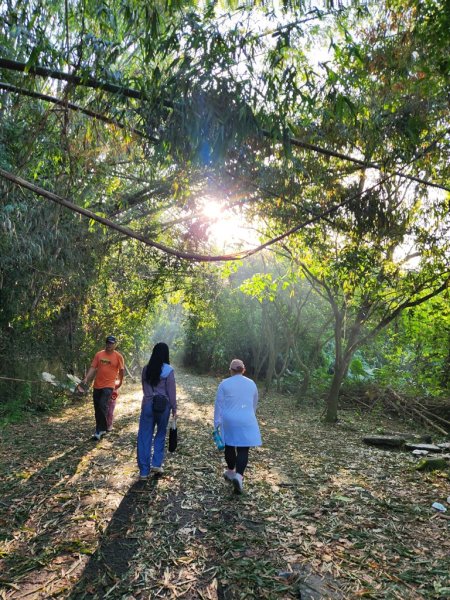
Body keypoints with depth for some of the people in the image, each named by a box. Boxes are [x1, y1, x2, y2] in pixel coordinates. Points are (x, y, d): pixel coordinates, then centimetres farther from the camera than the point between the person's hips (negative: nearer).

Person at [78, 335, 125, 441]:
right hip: (97, 385, 5)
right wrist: (86, 379, -9)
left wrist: (120, 382, 11)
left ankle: (100, 430, -10)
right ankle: (100, 429, 26)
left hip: (109, 385, -5)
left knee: (103, 405, -19)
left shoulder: (118, 356, -5)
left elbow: (121, 370, 3)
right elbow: (93, 368, 2)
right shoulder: (99, 354, 4)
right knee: (97, 408, 11)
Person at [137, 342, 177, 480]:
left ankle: (144, 470, 10)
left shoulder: (146, 369, 1)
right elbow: (171, 392, -7)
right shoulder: (168, 370, -10)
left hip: (147, 404, 2)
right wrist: (174, 408, 1)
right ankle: (156, 464, 14)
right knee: (160, 434, 17)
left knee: (144, 437, 7)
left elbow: (144, 388, 11)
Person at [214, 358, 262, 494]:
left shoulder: (224, 384, -4)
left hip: (229, 421, 0)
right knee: (243, 450, 0)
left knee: (229, 446, 17)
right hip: (246, 422, 0)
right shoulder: (251, 384, 5)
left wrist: (217, 423, 3)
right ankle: (239, 476, -16)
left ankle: (231, 472, 32)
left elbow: (219, 405, -3)